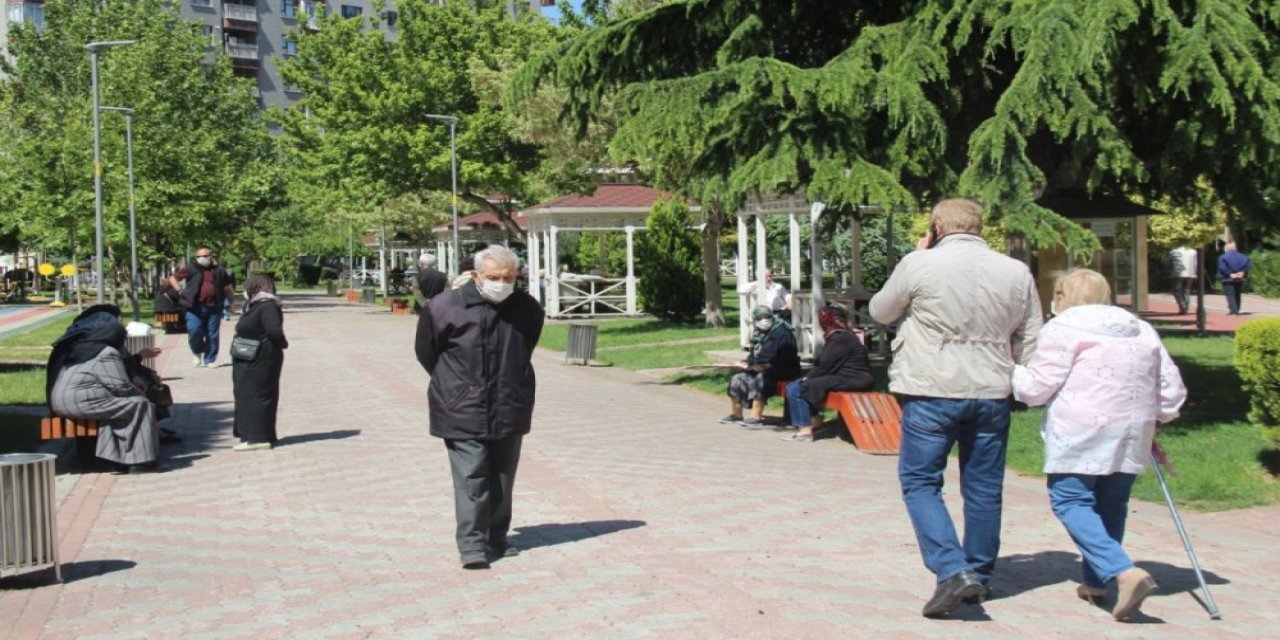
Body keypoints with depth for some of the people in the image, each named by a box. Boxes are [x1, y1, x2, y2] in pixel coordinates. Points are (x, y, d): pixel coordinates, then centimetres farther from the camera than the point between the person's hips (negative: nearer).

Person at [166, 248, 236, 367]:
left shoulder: (219, 271, 12)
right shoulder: (190, 269, 5)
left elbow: (228, 288, 21)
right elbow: (172, 278, 12)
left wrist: (232, 303, 18)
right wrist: (180, 290, -1)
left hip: (214, 308, 2)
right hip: (195, 307, -2)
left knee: (212, 335, 3)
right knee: (194, 331, -13)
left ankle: (209, 360, 13)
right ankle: (197, 353, 14)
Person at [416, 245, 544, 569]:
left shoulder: (527, 309, 0)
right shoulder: (444, 307, -11)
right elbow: (426, 352, 5)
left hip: (509, 411, 4)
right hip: (463, 412, -4)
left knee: (503, 480, 12)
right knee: (471, 478, -8)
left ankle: (496, 540, 25)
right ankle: (472, 545, -3)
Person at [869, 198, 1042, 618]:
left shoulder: (920, 265, -8)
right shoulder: (1016, 272, 4)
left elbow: (880, 312, 8)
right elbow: (1030, 343, 8)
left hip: (931, 393, -4)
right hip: (992, 394, 4)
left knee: (919, 482, 5)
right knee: (984, 488, 14)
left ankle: (952, 571, -10)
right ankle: (980, 576, 25)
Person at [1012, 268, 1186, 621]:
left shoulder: (1063, 328, -2)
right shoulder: (1143, 331, 19)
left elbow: (1037, 386, -6)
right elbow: (1172, 389, 20)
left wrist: (1010, 371, 11)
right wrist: (1154, 418, 33)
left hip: (1081, 434, -7)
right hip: (1132, 437, 7)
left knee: (1071, 502, -5)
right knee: (1111, 505, 16)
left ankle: (1124, 572, -21)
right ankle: (1096, 582, 24)